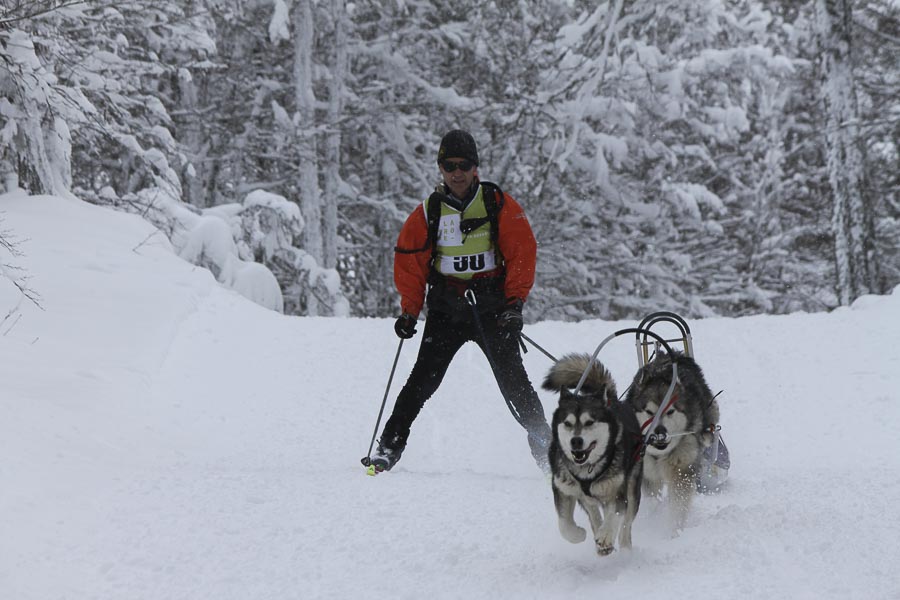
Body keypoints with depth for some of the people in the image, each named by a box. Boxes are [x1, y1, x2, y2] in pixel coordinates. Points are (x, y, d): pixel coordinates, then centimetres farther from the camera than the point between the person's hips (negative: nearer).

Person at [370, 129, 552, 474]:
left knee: (512, 380, -7)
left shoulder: (500, 205, 0)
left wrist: (515, 302, -9)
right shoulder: (428, 212, 5)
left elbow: (523, 252, -1)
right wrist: (409, 311, 2)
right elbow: (410, 262, 9)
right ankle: (389, 447, -1)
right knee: (423, 378, -7)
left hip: (493, 310, -1)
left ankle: (544, 446, 3)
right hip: (446, 310, 1)